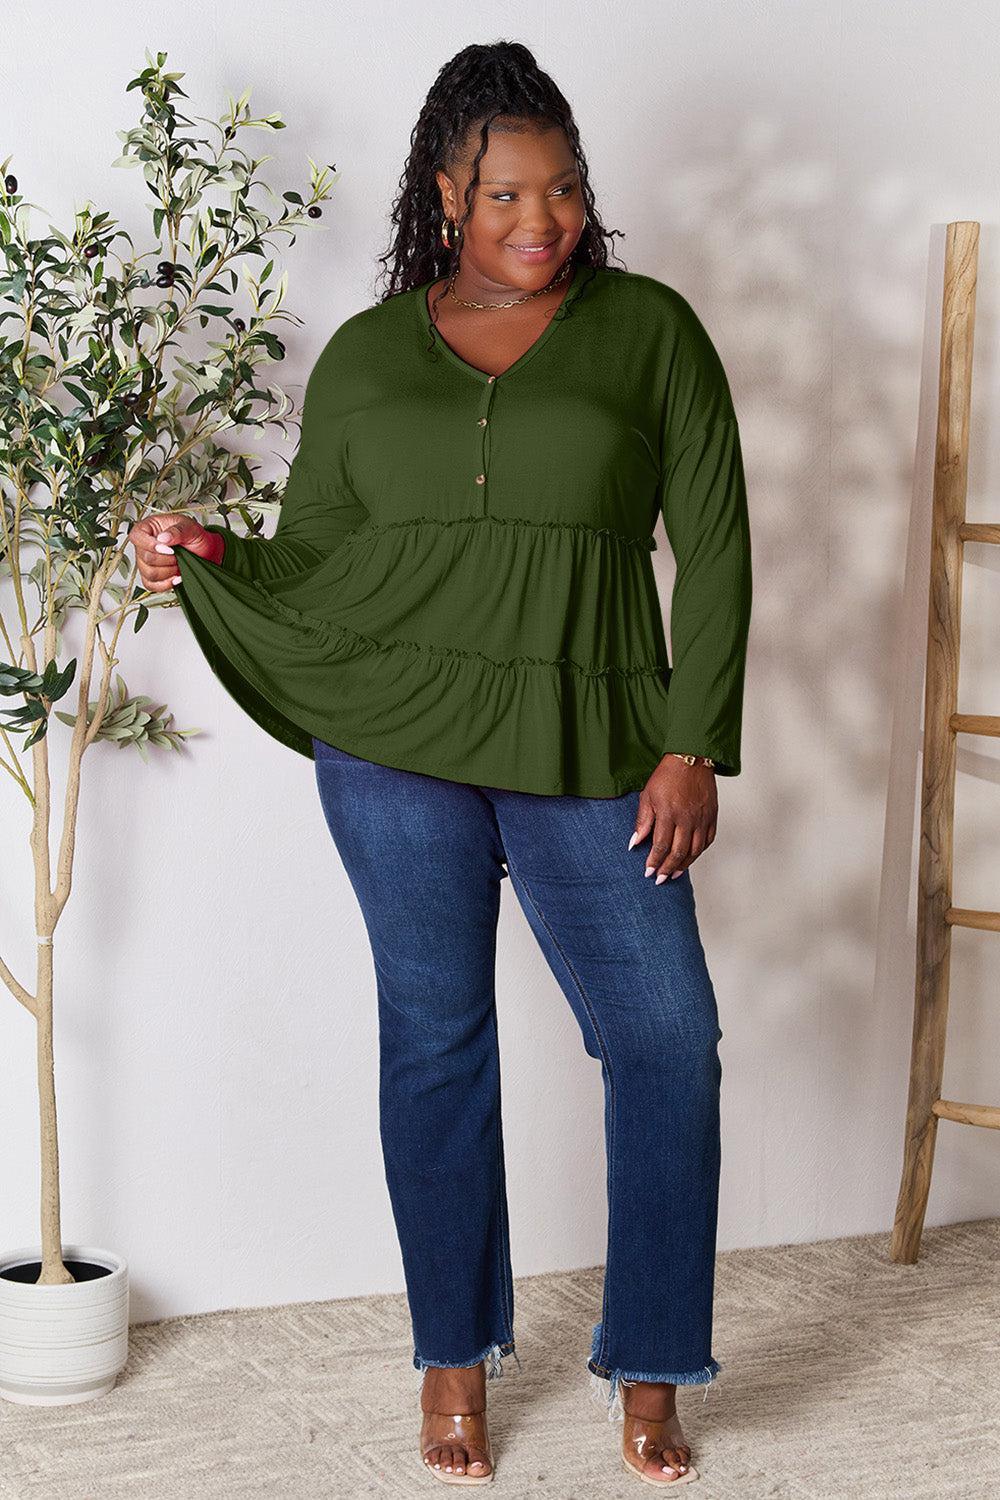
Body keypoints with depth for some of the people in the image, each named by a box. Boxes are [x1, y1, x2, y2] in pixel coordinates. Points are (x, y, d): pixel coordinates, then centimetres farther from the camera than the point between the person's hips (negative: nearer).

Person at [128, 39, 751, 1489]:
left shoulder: (651, 331, 3)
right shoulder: (365, 357, 8)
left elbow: (713, 549, 1)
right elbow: (310, 563, 11)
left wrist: (692, 750, -5)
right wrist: (207, 561, -9)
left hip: (589, 758, 0)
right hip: (395, 747, 1)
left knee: (669, 1039, -3)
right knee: (435, 1036, 7)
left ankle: (649, 1365, 14)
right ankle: (456, 1352, 24)